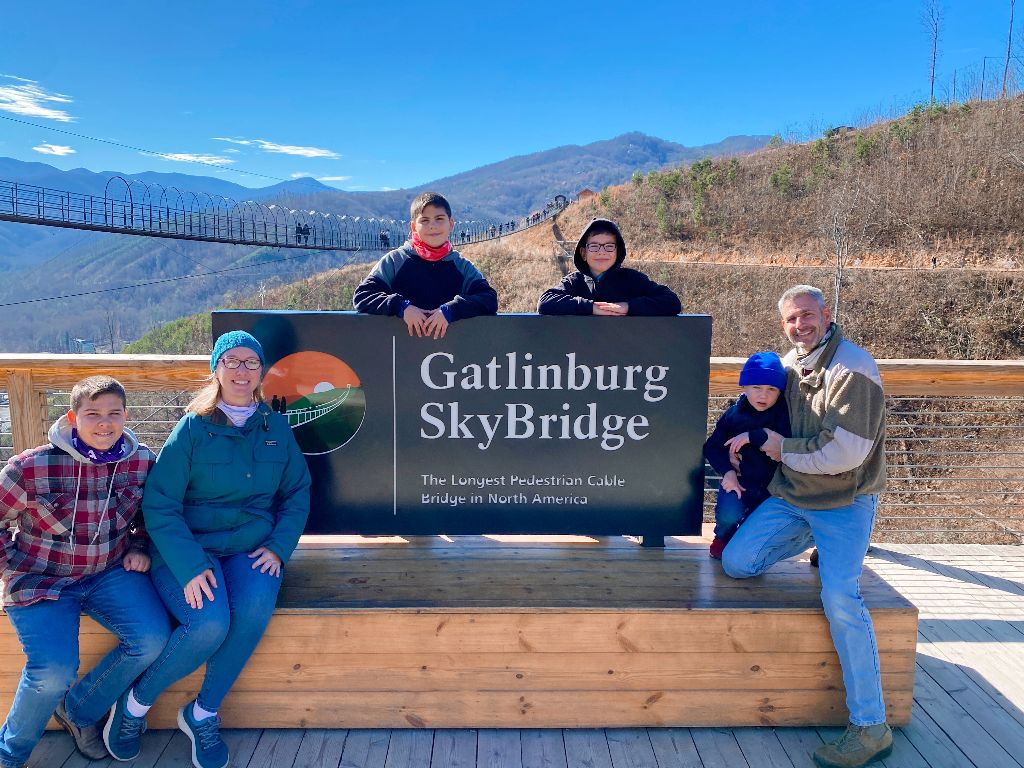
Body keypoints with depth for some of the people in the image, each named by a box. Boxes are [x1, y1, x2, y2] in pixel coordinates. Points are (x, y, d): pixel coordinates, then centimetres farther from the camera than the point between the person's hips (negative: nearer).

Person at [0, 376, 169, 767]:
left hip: (111, 572, 3)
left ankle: (80, 710, 10)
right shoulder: (32, 468, -16)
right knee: (53, 673, -22)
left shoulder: (141, 461, -6)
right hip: (41, 581, -3)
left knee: (153, 639, -19)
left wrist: (139, 547, 0)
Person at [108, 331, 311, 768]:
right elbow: (159, 505, -9)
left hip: (251, 547, 3)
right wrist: (189, 567, -20)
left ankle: (203, 713, -6)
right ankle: (137, 701, 2)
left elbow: (297, 494, 10)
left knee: (256, 608, -29)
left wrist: (278, 547, -6)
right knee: (210, 625, -28)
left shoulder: (275, 427, 6)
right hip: (189, 548, -2)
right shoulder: (192, 428, -4)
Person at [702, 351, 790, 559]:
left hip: (770, 484, 1)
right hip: (739, 479, 0)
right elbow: (712, 447, -1)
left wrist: (752, 436, -26)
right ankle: (722, 538, 14)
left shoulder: (784, 413, -11)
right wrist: (728, 471, -17)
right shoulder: (733, 414, -5)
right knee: (729, 515, -24)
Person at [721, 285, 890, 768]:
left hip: (843, 504, -7)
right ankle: (814, 544, 24)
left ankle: (871, 727, -8)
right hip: (790, 497, 7)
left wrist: (783, 449, -13)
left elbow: (846, 453, -25)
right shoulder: (788, 364, 6)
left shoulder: (852, 370, -17)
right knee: (736, 563, -3)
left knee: (839, 598, -21)